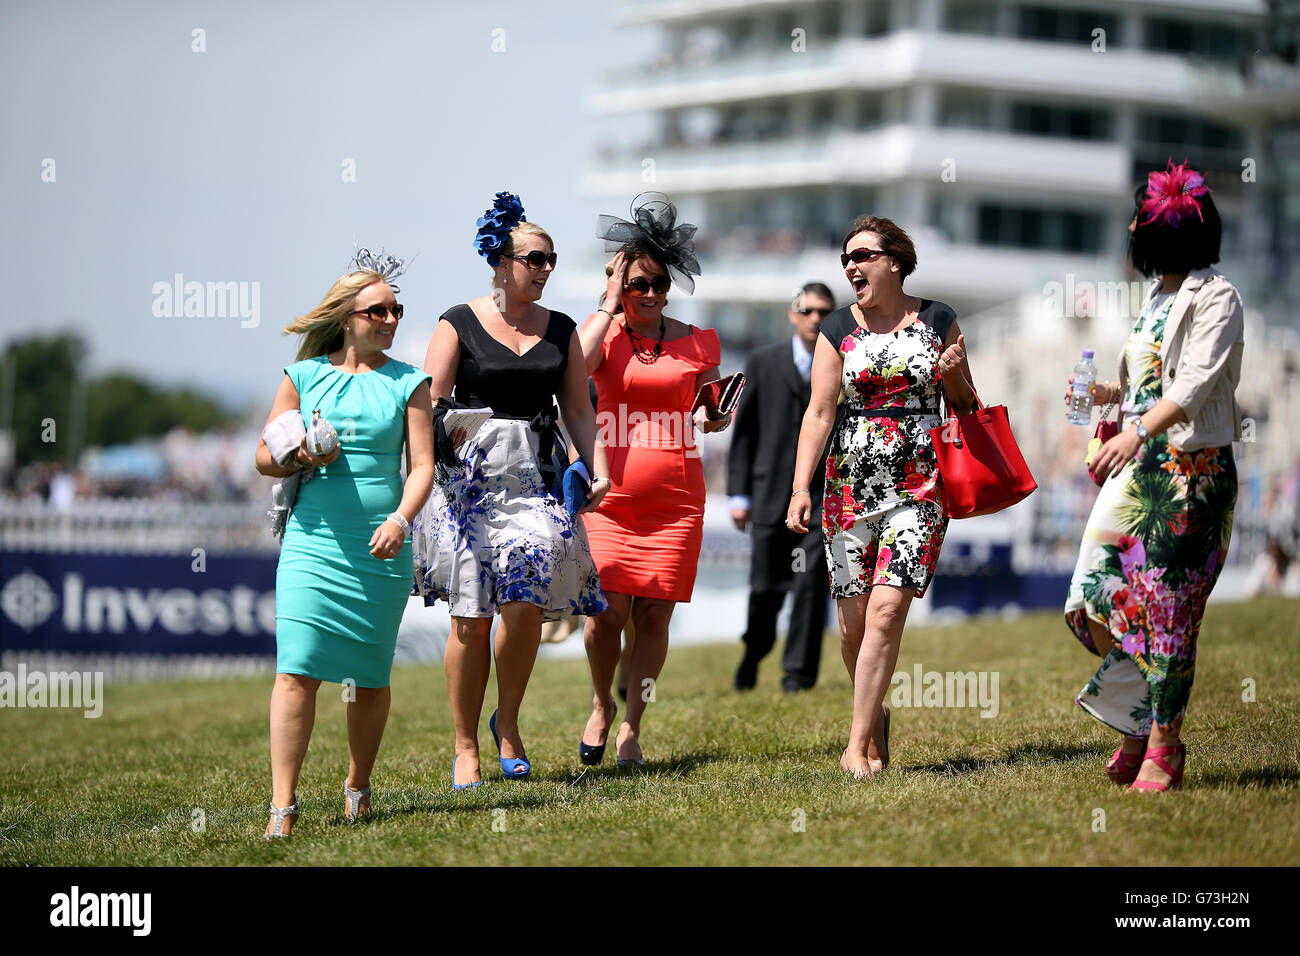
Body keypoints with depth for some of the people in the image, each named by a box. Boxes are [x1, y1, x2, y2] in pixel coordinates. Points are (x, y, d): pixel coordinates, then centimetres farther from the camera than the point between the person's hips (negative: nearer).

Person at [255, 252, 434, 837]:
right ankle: (283, 807, -13)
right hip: (313, 541, -1)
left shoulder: (407, 383, 7)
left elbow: (422, 465, 1)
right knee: (297, 671, -11)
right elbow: (264, 458, 13)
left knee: (371, 676, 7)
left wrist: (400, 519, -16)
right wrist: (297, 458, -9)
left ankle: (358, 788, 27)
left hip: (381, 548, 1)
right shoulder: (303, 377, 8)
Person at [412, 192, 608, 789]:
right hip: (471, 474, -2)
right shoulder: (459, 324, 2)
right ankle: (466, 749, 5)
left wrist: (596, 468, 2)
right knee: (471, 617, -4)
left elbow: (579, 408, 15)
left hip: (536, 477, 3)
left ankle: (508, 723, 8)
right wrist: (442, 434, -22)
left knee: (526, 605, -14)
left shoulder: (561, 330, 13)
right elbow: (430, 405, -1)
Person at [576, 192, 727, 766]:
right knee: (608, 610, -9)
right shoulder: (603, 329, 3)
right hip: (610, 496, -2)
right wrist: (611, 305, -11)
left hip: (675, 499, 2)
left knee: (655, 613, 0)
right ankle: (602, 705, 18)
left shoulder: (697, 344, 8)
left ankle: (631, 728, 11)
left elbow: (711, 408, 20)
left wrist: (714, 420, -4)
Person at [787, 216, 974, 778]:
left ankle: (858, 743, -11)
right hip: (851, 483, 1)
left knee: (886, 611, -14)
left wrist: (953, 376, -7)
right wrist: (800, 488, -9)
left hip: (919, 483, -1)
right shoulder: (839, 329, 7)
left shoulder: (937, 321, 7)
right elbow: (819, 413, 1)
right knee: (853, 622, 0)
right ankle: (875, 717, 25)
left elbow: (966, 406, 15)